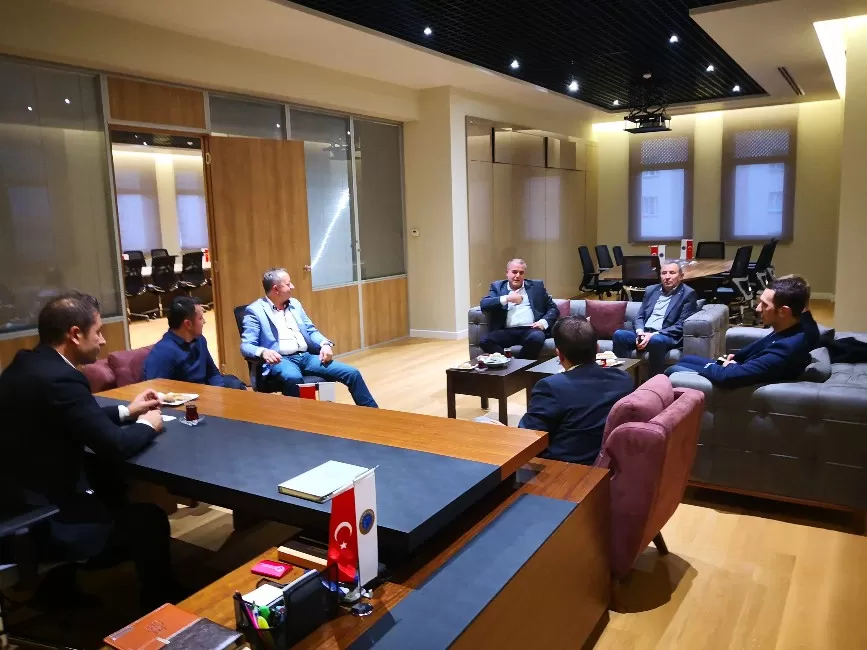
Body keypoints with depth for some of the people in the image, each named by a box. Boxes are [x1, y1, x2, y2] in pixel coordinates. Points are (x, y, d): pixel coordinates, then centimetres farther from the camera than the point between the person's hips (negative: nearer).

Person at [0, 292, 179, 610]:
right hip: (41, 524, -10)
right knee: (150, 520, 3)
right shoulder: (58, 378, -27)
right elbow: (115, 445, -24)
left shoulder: (27, 364, 3)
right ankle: (161, 608, 26)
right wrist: (146, 425, -5)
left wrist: (127, 412, 16)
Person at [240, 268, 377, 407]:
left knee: (352, 373, -8)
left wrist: (325, 344, -3)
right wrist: (263, 351, -30)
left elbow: (311, 331, 20)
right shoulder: (255, 310, -1)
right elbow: (246, 346, -6)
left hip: (306, 356, 6)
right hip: (281, 360, -5)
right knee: (293, 378, -43)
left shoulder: (295, 304, 17)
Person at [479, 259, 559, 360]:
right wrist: (506, 298, -12)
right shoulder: (497, 287, 17)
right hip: (507, 331, 1)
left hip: (530, 329, 0)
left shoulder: (536, 286, 18)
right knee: (485, 341, -28)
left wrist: (544, 322, -5)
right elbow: (484, 304, 1)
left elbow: (553, 308, 16)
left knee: (537, 338, -35)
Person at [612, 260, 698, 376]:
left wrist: (653, 334, -18)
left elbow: (681, 325, -8)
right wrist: (640, 332, -6)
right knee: (619, 334, -23)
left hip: (670, 337, -5)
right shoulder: (651, 290, 19)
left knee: (656, 340, -39)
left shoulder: (688, 294, 1)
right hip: (644, 334, 5)